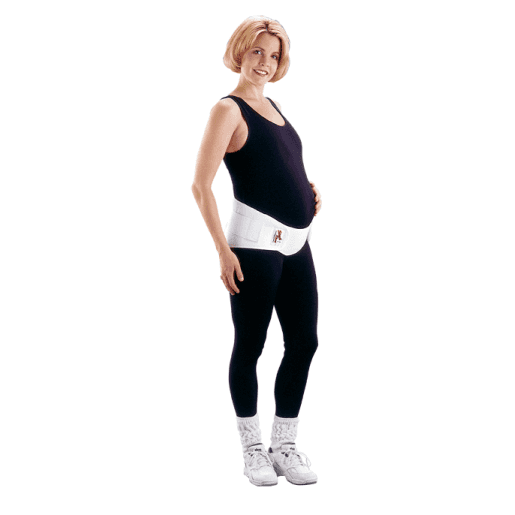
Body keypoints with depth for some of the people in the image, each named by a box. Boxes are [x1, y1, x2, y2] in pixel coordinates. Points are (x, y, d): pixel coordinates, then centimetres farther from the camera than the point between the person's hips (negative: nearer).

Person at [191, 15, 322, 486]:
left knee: (304, 342, 9)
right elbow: (201, 186, -13)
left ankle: (284, 446, 22)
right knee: (250, 346, 2)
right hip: (255, 243, -8)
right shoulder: (229, 109, -6)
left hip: (296, 243, 8)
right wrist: (223, 251, -17)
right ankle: (253, 448, 17)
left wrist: (309, 193, 11)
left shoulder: (274, 107, 18)